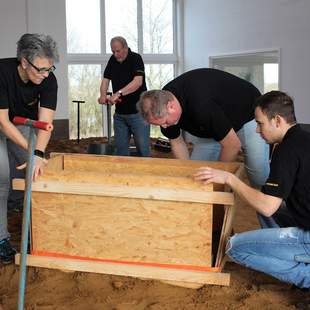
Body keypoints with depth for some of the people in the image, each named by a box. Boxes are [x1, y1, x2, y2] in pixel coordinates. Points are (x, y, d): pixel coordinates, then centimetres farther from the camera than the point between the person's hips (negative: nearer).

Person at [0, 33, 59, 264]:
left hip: (26, 125, 4)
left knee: (35, 175, -3)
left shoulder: (48, 80, -23)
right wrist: (31, 151, -34)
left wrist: (38, 154, -44)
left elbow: (45, 121, -28)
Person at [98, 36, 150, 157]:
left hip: (137, 112, -6)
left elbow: (138, 81, -26)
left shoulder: (136, 58, -12)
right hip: (119, 113, 6)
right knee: (120, 149, 9)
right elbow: (105, 79, 4)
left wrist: (119, 93, -37)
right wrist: (103, 95, -16)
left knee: (143, 149, -3)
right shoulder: (113, 60, 8)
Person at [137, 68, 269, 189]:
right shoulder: (162, 104, -18)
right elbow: (177, 142, -1)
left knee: (260, 179, -12)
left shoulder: (201, 106, -42)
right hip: (214, 125, 7)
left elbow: (233, 145, -31)